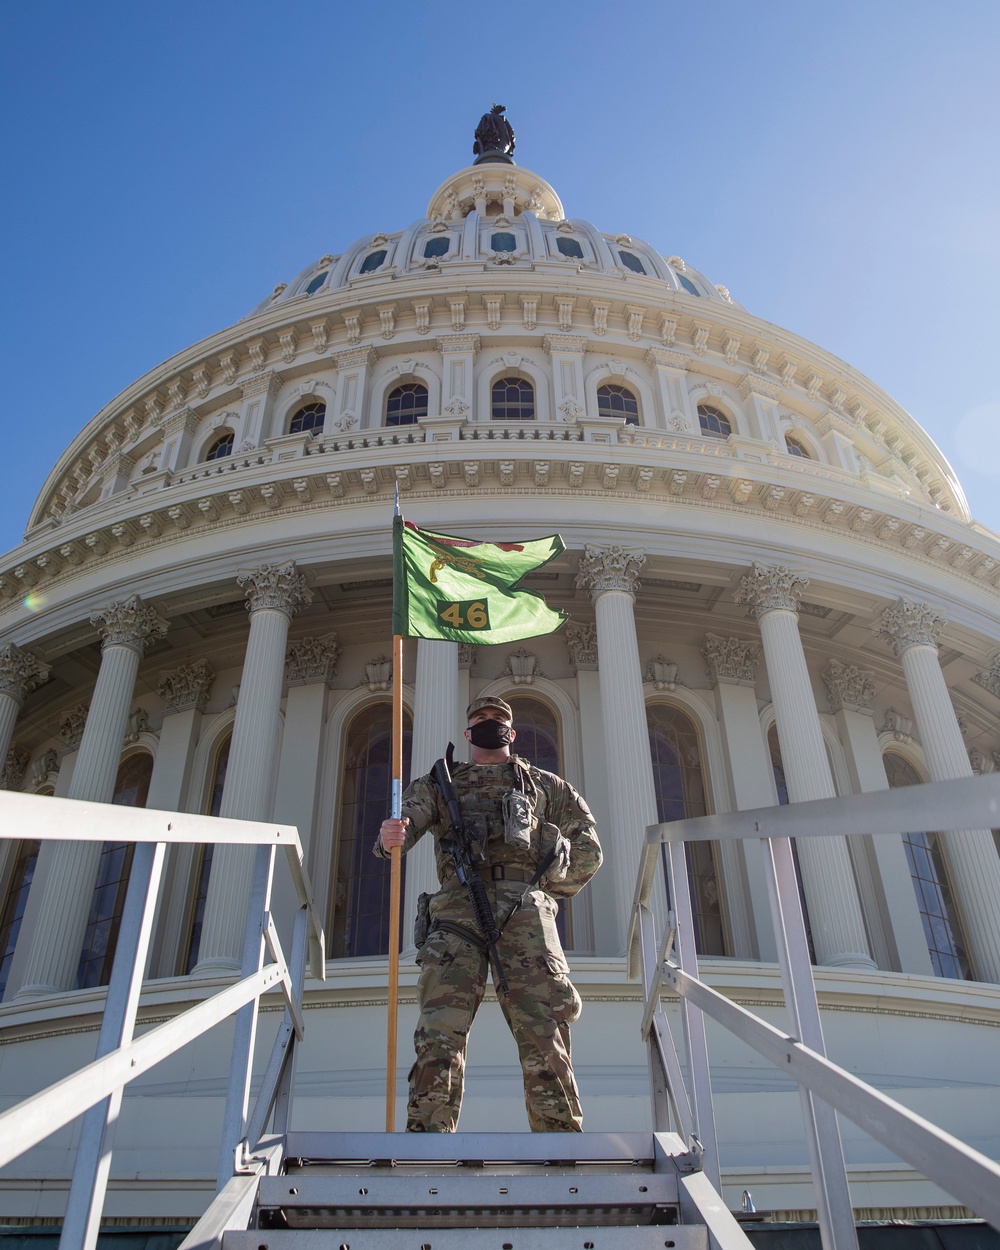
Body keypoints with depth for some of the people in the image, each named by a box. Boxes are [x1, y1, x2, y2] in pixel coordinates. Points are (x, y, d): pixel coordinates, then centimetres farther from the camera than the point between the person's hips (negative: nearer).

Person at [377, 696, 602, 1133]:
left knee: (544, 1039, -8)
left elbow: (587, 850, 24)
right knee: (439, 1038, -11)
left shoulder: (545, 785, 25)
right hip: (458, 909, 0)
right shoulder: (438, 784, 23)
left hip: (526, 911, 0)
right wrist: (390, 838, -21)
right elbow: (406, 823, 3)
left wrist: (548, 893, 13)